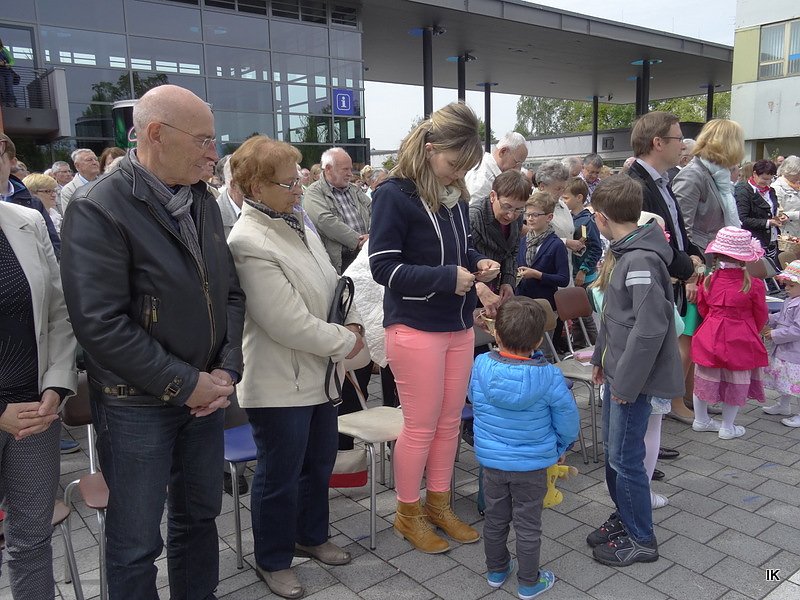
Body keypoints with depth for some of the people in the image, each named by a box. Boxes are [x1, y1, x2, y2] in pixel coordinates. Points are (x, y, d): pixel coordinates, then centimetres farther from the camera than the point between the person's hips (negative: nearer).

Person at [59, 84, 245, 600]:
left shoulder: (202, 200, 6)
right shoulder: (98, 210, -16)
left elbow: (231, 293, 9)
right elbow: (101, 324, -21)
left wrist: (227, 369, -3)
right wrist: (183, 384, -18)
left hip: (205, 392, 6)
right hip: (137, 405, -6)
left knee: (200, 515, 20)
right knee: (137, 541, 10)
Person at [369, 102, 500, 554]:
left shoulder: (454, 195, 7)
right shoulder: (395, 194, -15)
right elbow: (384, 267, -17)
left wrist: (478, 263, -3)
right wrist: (446, 277, -23)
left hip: (459, 327, 7)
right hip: (415, 329, -7)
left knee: (450, 422, 15)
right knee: (421, 426, 5)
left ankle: (439, 504, 34)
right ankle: (408, 514, 26)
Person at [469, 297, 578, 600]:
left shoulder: (480, 365, -16)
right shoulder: (549, 376, -22)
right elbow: (568, 421, -9)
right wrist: (560, 448, 10)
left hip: (491, 459, 2)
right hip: (532, 464, -2)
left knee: (495, 518, 21)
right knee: (528, 524, 14)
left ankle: (496, 570, 39)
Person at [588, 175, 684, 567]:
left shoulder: (641, 260, -23)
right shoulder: (626, 253, 8)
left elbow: (649, 328, -27)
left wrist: (627, 383, -21)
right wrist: (601, 357, 20)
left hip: (633, 378, -9)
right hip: (619, 372, 9)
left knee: (624, 459, 2)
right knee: (614, 451, 20)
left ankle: (640, 539, 20)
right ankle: (625, 516, 37)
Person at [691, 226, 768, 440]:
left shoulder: (709, 281, -10)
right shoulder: (754, 285, -16)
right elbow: (760, 317, -2)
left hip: (710, 336, 3)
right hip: (741, 341, -2)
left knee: (705, 378, 18)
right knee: (736, 382, 14)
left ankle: (701, 420, 32)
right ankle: (727, 427, 24)